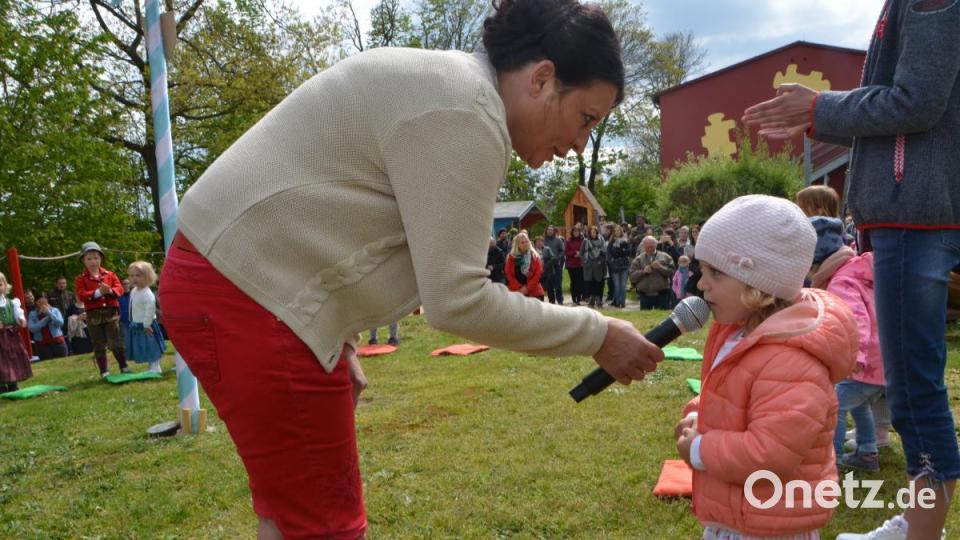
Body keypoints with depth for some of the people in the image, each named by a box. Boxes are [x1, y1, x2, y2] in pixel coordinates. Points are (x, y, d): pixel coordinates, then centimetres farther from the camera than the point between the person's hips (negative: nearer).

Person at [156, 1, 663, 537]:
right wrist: (596, 335, -11)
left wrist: (342, 342, 15)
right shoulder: (466, 113, -19)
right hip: (249, 296, -10)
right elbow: (457, 300, -21)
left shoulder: (450, 91, 14)